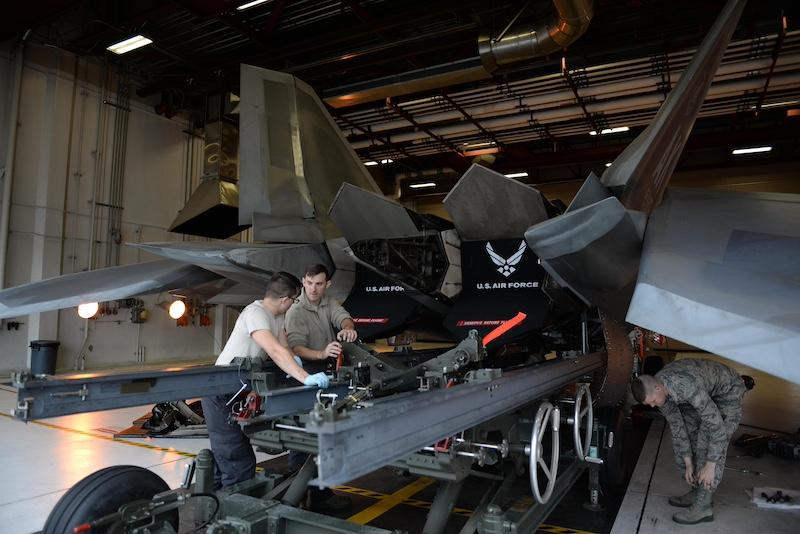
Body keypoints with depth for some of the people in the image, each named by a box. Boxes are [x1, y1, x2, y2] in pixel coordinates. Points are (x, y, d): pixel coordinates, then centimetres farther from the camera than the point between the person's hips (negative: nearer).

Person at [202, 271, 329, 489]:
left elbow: (284, 347, 5)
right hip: (222, 395, -10)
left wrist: (291, 360, -17)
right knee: (239, 465, -8)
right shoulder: (255, 312, -24)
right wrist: (305, 378, -41)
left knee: (224, 459, 20)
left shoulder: (277, 316, 6)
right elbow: (275, 350, -36)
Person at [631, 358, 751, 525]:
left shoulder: (688, 386, -42)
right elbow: (676, 425, -7)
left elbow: (717, 425, -37)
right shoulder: (657, 390, -18)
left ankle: (702, 506, -9)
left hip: (728, 391, -7)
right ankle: (697, 492, 17)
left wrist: (710, 465, -29)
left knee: (708, 442, -17)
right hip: (706, 392, 7)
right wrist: (688, 464, -7)